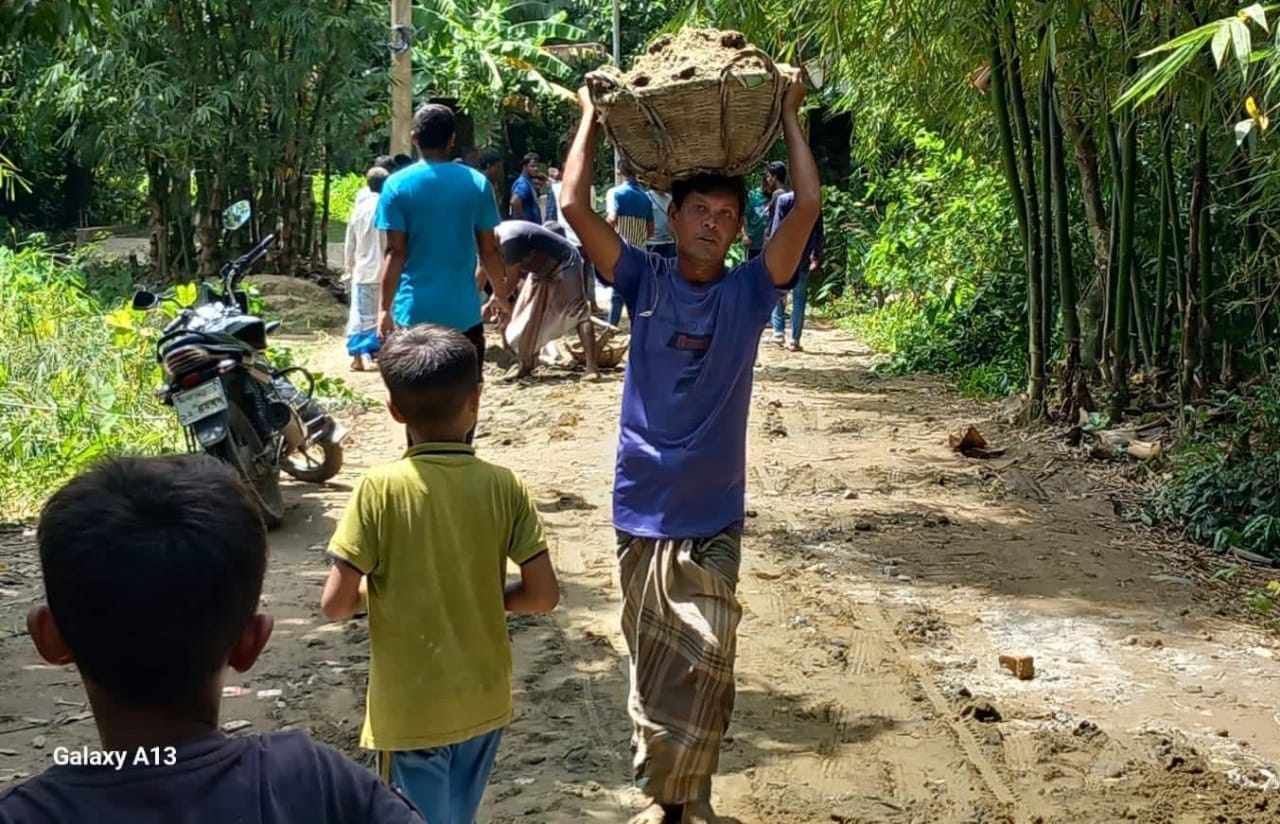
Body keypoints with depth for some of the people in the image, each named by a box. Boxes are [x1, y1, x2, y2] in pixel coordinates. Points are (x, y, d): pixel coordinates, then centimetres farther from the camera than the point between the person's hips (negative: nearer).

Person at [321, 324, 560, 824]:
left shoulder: (380, 488, -16)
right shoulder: (503, 486, -9)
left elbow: (335, 604, -16)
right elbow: (544, 595, -9)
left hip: (410, 710, -3)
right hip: (483, 702, 3)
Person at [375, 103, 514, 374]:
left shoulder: (397, 185, -5)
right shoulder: (477, 182, 0)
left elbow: (395, 253, -9)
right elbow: (489, 250, 3)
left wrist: (384, 308, -3)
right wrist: (501, 294, 17)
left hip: (416, 311, -1)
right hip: (464, 310, 1)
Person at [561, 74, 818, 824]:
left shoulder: (749, 292, -1)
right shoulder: (644, 281, 0)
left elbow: (809, 207, -11)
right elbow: (575, 207, -9)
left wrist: (790, 116, -3)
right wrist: (592, 116, -1)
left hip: (713, 514, -1)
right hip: (641, 507, 1)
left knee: (703, 665, -7)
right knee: (651, 664, 12)